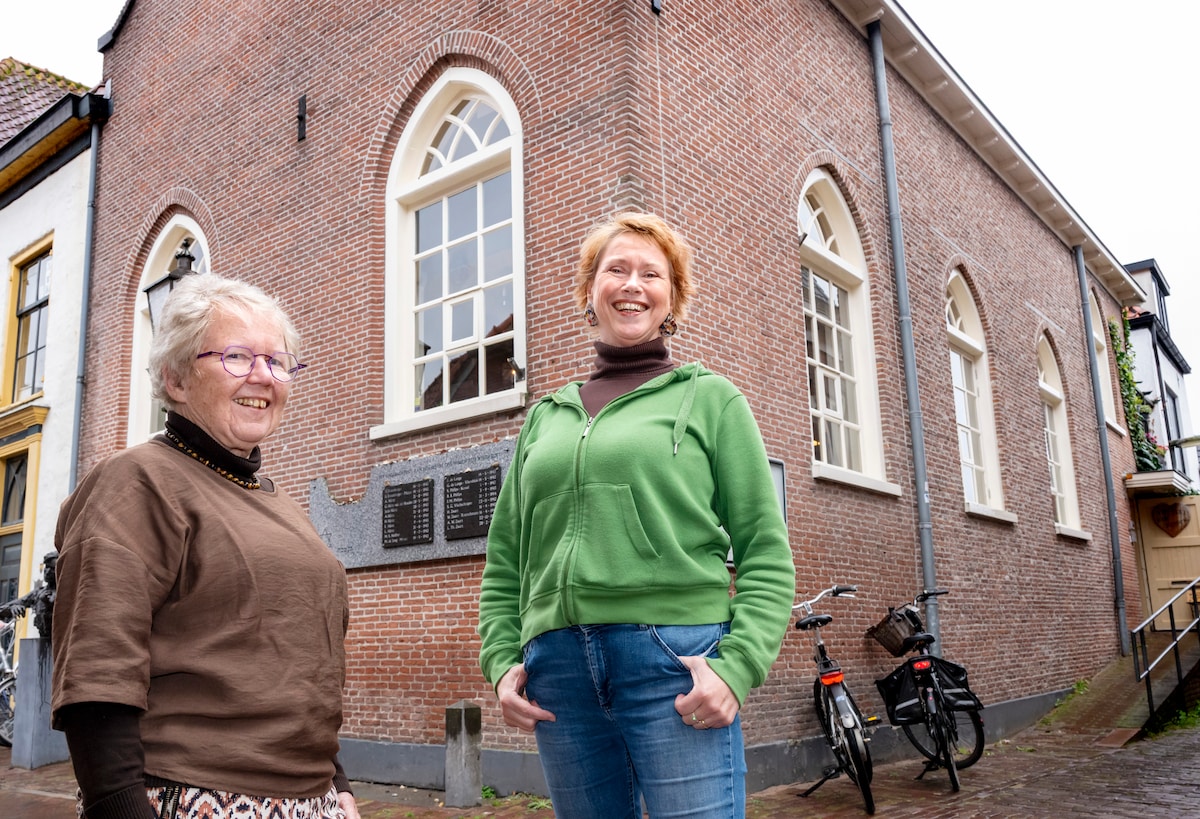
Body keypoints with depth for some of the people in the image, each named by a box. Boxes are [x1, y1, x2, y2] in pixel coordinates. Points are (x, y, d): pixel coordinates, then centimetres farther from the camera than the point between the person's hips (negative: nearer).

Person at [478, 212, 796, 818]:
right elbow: (504, 561, 18)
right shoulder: (545, 417, 16)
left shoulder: (709, 398, 6)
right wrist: (502, 661, 4)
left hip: (675, 659, -3)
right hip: (558, 669, 4)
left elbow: (766, 554, 0)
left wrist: (737, 665, -12)